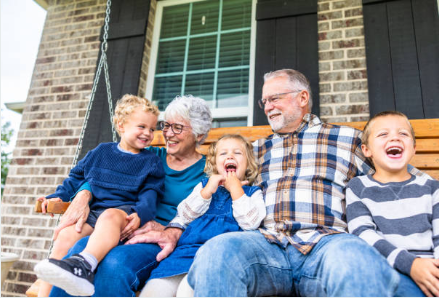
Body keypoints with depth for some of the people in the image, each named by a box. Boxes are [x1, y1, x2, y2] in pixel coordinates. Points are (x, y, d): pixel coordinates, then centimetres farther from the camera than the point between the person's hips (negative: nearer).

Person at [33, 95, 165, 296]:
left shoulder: (151, 161, 11)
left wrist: (140, 214, -19)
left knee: (110, 215, -38)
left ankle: (84, 265, -60)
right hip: (93, 211, 4)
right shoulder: (101, 152, 20)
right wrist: (58, 196, 15)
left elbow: (150, 193, 1)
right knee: (66, 236, -23)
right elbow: (77, 177, 29)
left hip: (125, 212, -4)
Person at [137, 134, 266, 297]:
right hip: (190, 246, 3)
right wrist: (207, 191, 1)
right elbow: (183, 216, 13)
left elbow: (250, 223, 0)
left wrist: (235, 189, 2)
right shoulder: (205, 184, 25)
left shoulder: (253, 192, 18)